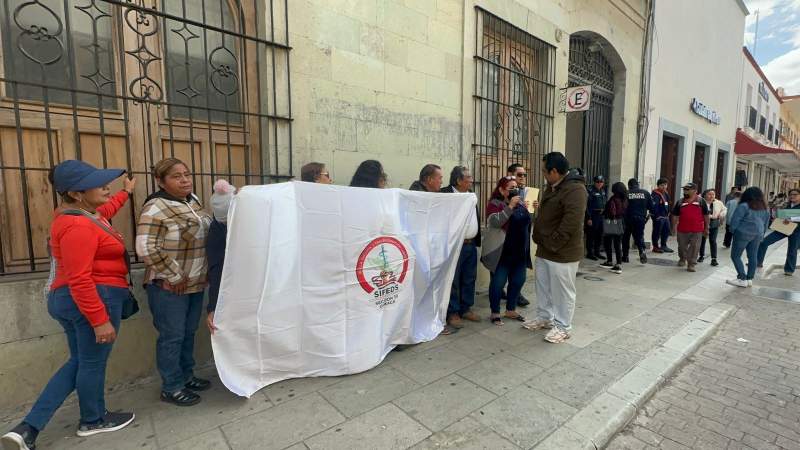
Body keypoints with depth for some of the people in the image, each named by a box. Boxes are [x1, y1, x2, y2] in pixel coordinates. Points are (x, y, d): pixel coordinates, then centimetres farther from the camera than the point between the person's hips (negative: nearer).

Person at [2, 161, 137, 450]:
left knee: (79, 363, 21)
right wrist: (100, 321, -24)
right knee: (92, 363, 10)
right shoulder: (78, 226, -23)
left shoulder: (80, 212, 8)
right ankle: (93, 420, 31)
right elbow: (80, 280, -27)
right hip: (95, 300, -10)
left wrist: (127, 192, 47)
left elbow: (103, 213, 35)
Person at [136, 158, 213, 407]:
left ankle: (186, 376, 35)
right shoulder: (155, 208, -16)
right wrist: (174, 276, -17)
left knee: (188, 333, 18)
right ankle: (172, 388, 22)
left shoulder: (193, 201, 8)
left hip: (196, 283, 7)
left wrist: (205, 272, 13)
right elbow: (147, 249, -22)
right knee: (172, 336, 5)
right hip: (170, 286, -7)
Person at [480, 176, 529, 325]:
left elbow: (529, 222, 20)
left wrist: (535, 210, 3)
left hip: (520, 252, 7)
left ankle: (511, 310, 30)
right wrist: (510, 206, -25)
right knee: (498, 283, 1)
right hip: (501, 253, -7)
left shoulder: (521, 204, 11)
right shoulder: (495, 204, -8)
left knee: (518, 281, 13)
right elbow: (495, 222, -25)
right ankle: (495, 313, 16)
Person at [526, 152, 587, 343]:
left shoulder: (575, 189, -19)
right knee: (543, 287, 19)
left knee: (562, 291, 5)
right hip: (544, 249, 10)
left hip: (562, 252, -9)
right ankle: (544, 317, 36)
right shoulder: (552, 187, 12)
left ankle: (563, 327, 20)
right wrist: (539, 239, 13)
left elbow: (571, 223, -26)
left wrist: (552, 245, -21)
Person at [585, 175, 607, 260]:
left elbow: (606, 202, 22)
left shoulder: (603, 191, 13)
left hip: (601, 215, 8)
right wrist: (588, 218, -18)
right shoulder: (590, 190, -11)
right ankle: (590, 253, 8)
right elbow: (586, 205, -15)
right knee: (591, 235, -2)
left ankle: (597, 252, 25)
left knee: (600, 235, 13)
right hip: (593, 215, -8)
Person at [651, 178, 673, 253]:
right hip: (658, 217, -9)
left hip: (665, 216, 9)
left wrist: (668, 213, 15)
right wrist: (657, 216, -23)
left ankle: (663, 246, 28)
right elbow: (653, 206, -23)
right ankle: (655, 247, 9)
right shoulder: (655, 194, -16)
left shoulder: (666, 193, 14)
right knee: (657, 232, -1)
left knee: (666, 231, 16)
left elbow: (667, 205, 21)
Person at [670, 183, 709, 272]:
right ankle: (682, 259, 35)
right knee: (682, 246, 13)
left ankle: (691, 264, 9)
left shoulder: (701, 201, 2)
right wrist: (673, 227, 3)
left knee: (694, 247, 1)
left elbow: (706, 215, 5)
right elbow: (675, 215, 8)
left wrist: (706, 228, 4)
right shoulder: (680, 202, 5)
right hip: (682, 229, 2)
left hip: (697, 230, -1)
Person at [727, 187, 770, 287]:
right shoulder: (765, 208, 9)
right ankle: (749, 279, 17)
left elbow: (735, 220, -14)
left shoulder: (744, 206, -13)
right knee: (753, 257, 12)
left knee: (735, 256, 0)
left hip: (743, 234, -7)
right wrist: (762, 233, 24)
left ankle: (742, 279, -3)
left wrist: (733, 231, 0)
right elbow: (766, 222, 17)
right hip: (758, 234, 7)